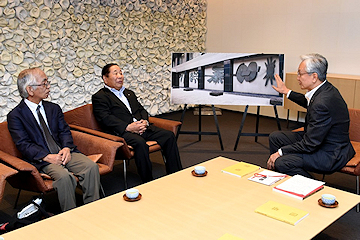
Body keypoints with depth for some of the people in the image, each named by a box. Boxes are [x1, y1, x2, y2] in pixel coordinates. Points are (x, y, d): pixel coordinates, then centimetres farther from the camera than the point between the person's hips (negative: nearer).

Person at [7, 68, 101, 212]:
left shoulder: (53, 108, 18)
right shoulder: (15, 116, 2)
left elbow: (64, 131, 12)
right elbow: (23, 145, -7)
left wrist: (67, 148, -10)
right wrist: (47, 157, -20)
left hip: (65, 152, 5)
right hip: (42, 159, -5)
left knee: (91, 166, -22)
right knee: (64, 176, -33)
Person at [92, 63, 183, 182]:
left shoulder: (129, 93, 29)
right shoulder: (99, 97, 5)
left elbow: (142, 110, 21)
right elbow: (105, 118, -9)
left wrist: (144, 121, -3)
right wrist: (128, 127, -20)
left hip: (141, 128, 7)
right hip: (121, 132, -7)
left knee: (169, 135, -13)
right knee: (140, 143, -37)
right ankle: (148, 182, -26)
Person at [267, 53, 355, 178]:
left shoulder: (322, 103, -32)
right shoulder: (325, 88, -1)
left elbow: (310, 145, -26)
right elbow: (308, 103, 26)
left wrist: (280, 152, -16)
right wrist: (286, 91, 29)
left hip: (330, 155, -11)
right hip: (318, 139, 11)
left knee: (281, 162, -25)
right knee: (275, 137, 9)